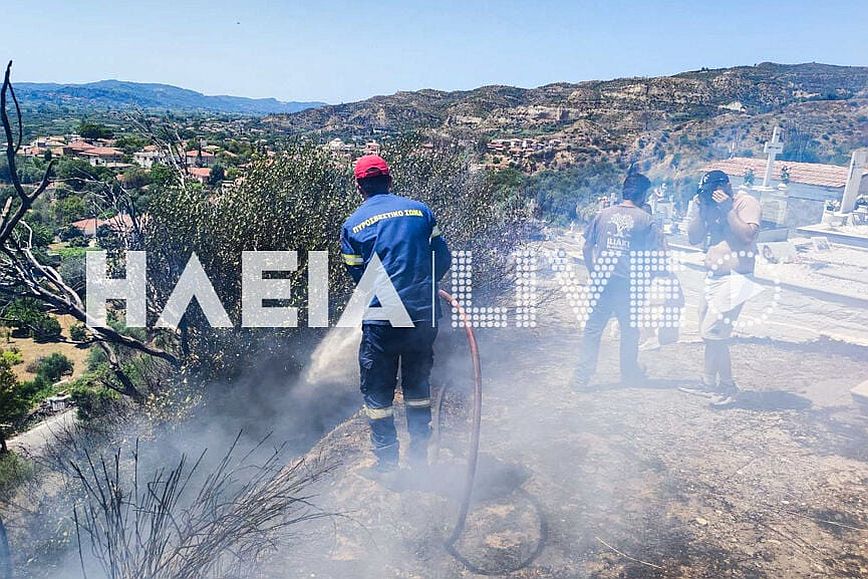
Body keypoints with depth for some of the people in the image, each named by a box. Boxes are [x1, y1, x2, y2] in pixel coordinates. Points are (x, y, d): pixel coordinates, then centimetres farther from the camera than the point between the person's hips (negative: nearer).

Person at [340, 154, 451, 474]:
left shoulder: (352, 225, 0)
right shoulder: (419, 209, 4)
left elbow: (358, 276, 6)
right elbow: (443, 259, 5)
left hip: (381, 319, -3)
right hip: (424, 313, 3)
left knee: (377, 393, 13)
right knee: (418, 384, 21)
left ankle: (387, 462, 20)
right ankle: (420, 454, 31)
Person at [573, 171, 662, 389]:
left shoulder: (603, 214, 3)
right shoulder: (645, 219, -3)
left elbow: (587, 248, 6)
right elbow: (657, 252, -1)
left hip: (601, 281, 1)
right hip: (629, 285, -1)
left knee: (592, 330, 7)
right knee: (630, 331, 17)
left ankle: (582, 377, 5)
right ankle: (629, 373, 31)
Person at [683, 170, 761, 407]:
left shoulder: (746, 203, -8)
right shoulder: (711, 207, 13)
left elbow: (748, 236, -23)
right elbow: (693, 239, 9)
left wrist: (728, 209, -21)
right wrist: (698, 209, 0)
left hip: (733, 279, -8)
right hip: (712, 278, 8)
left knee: (714, 333, -11)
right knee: (709, 333, 14)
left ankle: (728, 387, 4)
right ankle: (708, 383, 27)